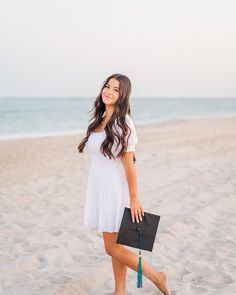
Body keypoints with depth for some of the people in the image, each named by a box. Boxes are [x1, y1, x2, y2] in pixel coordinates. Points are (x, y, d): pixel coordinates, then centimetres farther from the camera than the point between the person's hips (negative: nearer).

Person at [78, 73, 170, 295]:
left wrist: (134, 198, -15)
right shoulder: (99, 119, 7)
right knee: (114, 244, 13)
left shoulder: (122, 122, -15)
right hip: (99, 190, 7)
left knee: (113, 248, -2)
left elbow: (129, 163, -17)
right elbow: (99, 158, 11)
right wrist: (95, 192, 14)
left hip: (116, 191, -7)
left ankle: (157, 277, 13)